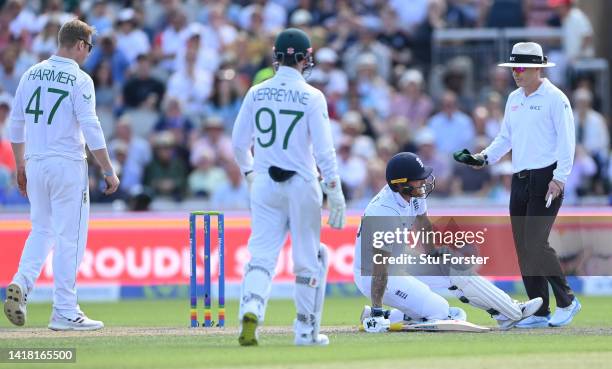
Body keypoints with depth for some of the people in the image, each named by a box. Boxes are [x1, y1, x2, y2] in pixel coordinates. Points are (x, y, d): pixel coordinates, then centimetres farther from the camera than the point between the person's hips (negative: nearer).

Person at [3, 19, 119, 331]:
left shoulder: (32, 74, 8)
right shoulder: (79, 79, -10)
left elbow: (15, 123, 12)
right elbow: (91, 129, -16)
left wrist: (20, 167, 21)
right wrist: (109, 172, -10)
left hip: (35, 164, 6)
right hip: (67, 165, -6)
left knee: (42, 231, 17)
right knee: (69, 237, 1)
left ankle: (22, 282, -8)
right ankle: (65, 313, 2)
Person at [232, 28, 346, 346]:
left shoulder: (256, 93, 3)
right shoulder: (311, 97, -8)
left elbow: (238, 143, 8)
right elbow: (323, 150, -12)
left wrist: (250, 173, 26)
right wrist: (335, 194, -8)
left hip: (264, 185, 3)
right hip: (302, 185, -3)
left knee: (261, 254, 0)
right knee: (308, 259, 10)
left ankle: (251, 310, -26)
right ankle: (306, 331, 16)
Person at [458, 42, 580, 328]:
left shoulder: (555, 98, -7)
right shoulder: (514, 99, 15)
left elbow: (566, 141, -11)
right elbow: (506, 138, 22)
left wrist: (559, 178, -19)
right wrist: (485, 157, 5)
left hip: (546, 178, -8)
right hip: (519, 180, 8)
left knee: (536, 243, -15)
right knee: (523, 247, 4)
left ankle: (566, 301, 0)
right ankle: (540, 313, 10)